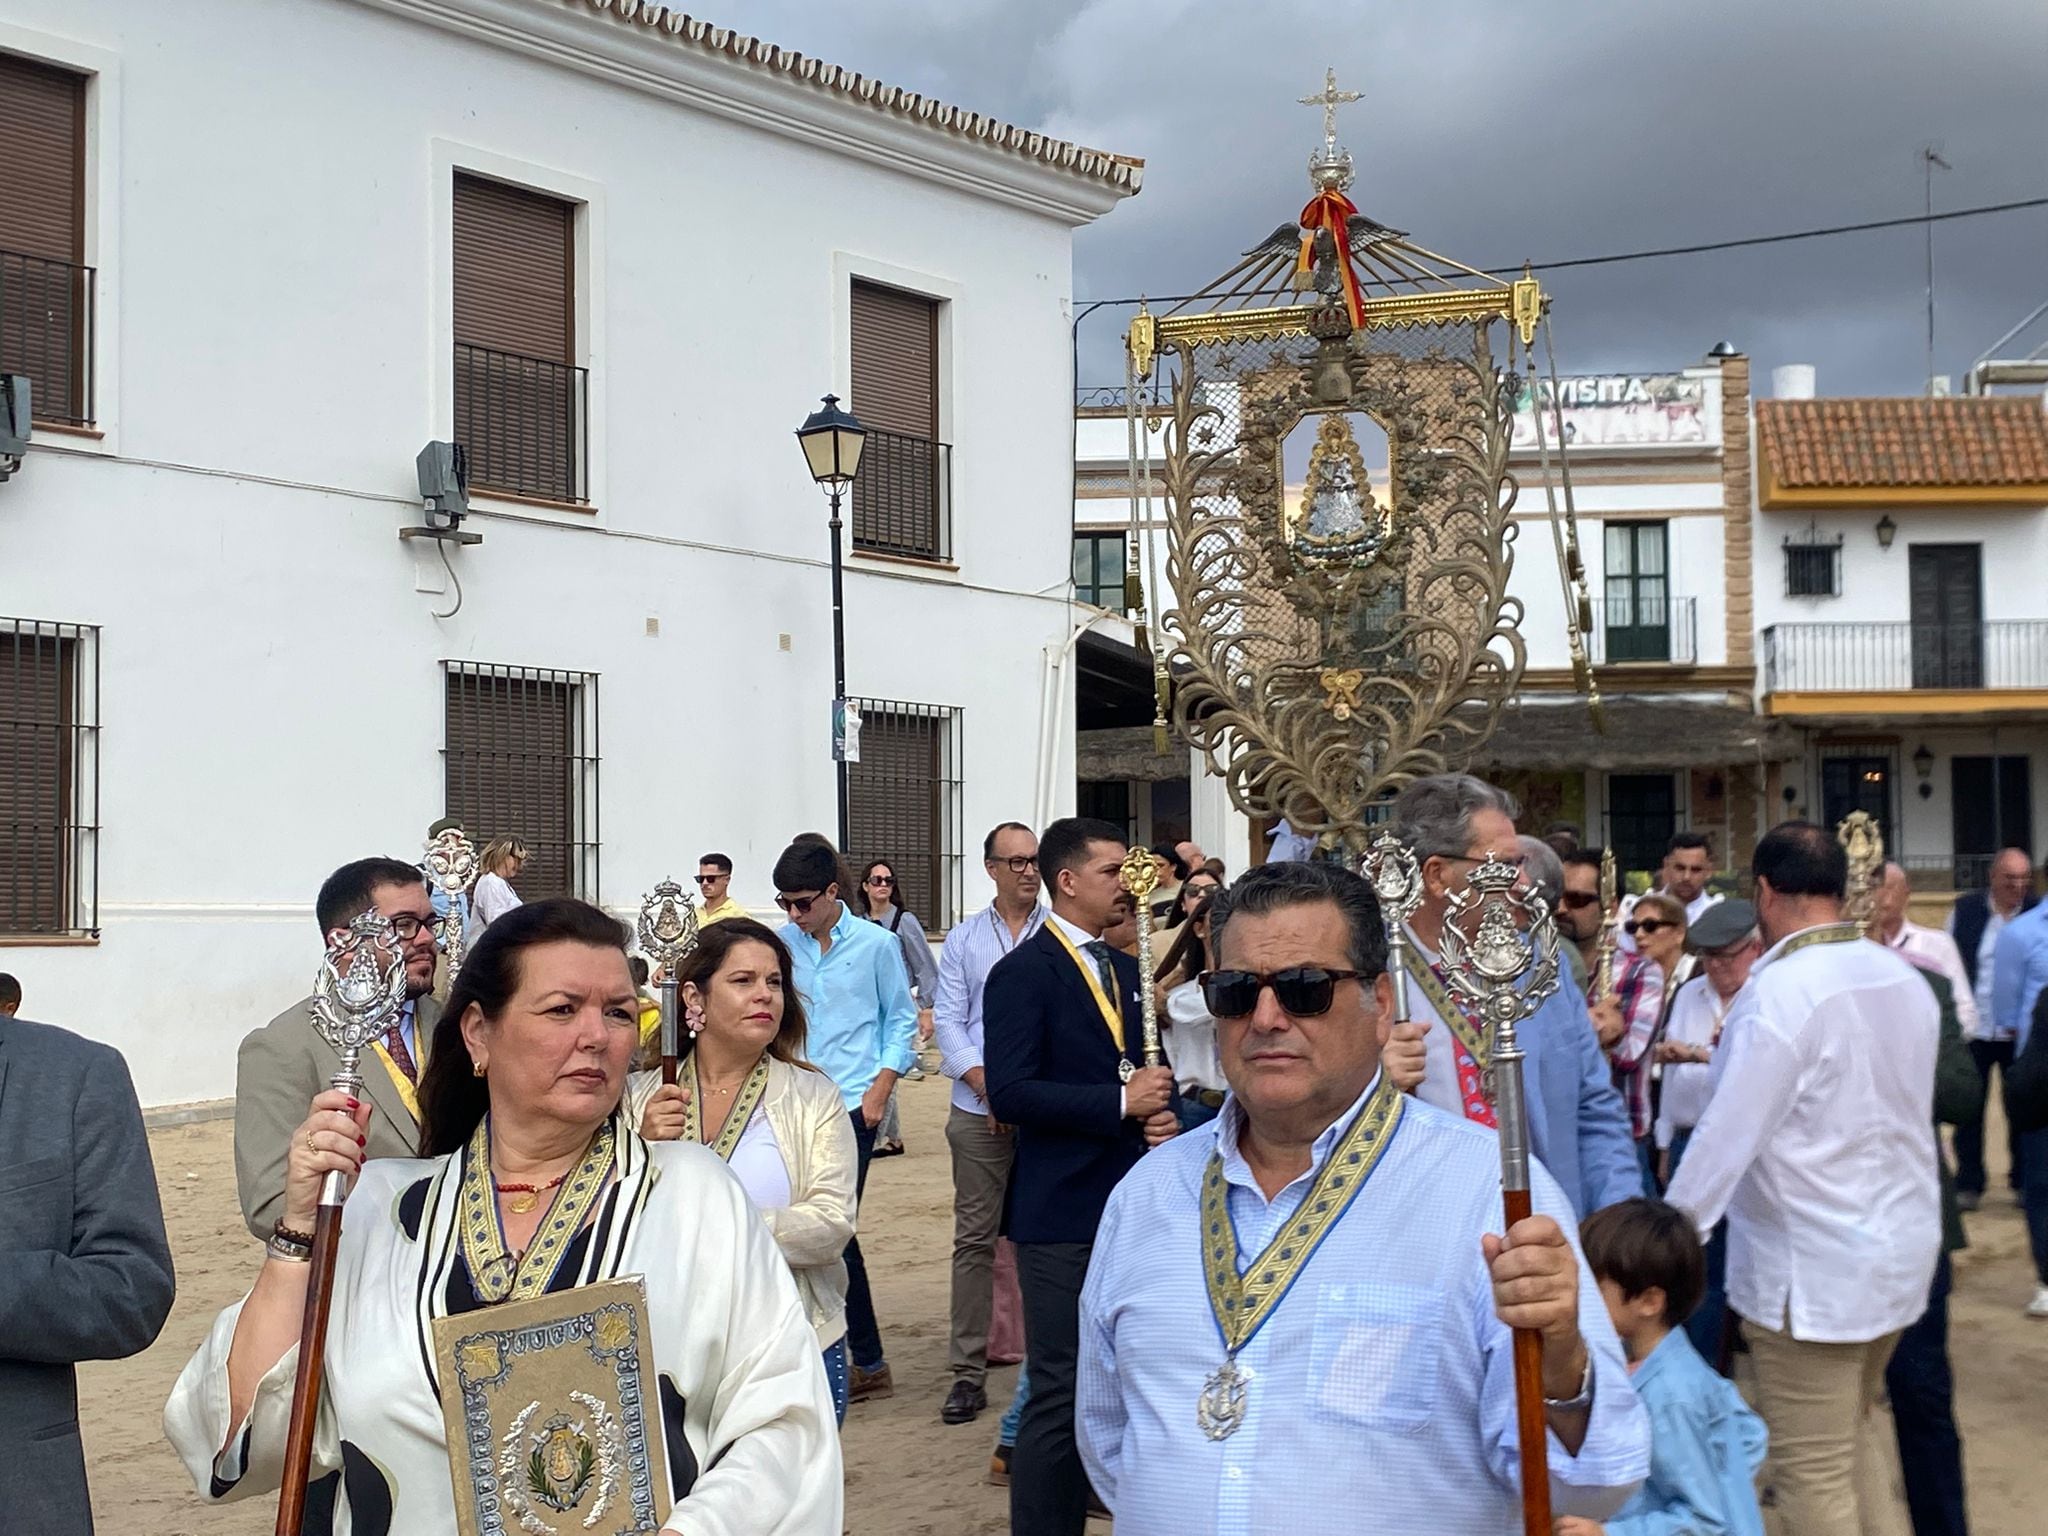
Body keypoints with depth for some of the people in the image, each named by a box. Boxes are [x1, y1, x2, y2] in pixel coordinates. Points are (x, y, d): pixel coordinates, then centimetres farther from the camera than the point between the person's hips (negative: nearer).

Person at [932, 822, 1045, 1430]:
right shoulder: (963, 939, 10)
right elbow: (947, 1018, 6)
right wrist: (982, 1080, -8)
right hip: (980, 1110, 2)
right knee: (975, 1237, 2)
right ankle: (968, 1369, 7)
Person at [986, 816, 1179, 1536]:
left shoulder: (1125, 970, 14)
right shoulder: (1023, 971, -9)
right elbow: (1010, 1093, -18)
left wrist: (1163, 1112, -1)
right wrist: (1121, 1103, -20)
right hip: (1063, 1209, -7)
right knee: (1062, 1392, -4)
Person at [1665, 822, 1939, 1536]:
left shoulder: (1779, 992, -20)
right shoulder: (1905, 978, 2)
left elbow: (1726, 1136, -20)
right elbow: (1905, 1111, 12)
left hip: (1812, 1270, -8)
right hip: (1902, 1249, 8)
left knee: (1813, 1474, 3)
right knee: (1850, 1439, 21)